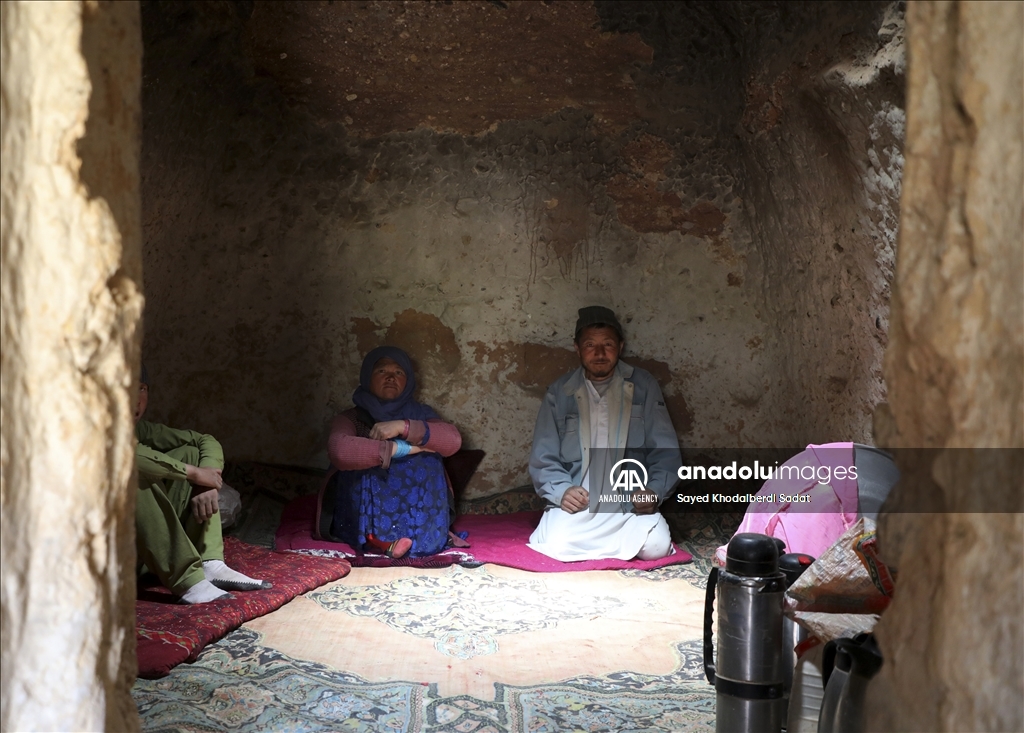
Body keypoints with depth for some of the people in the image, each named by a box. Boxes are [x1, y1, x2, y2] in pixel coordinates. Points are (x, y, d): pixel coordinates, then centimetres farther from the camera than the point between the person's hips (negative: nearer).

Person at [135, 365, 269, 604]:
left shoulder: (141, 429, 9)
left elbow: (207, 441, 7)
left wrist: (207, 484, -13)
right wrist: (193, 473, -26)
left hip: (149, 531, 7)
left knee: (191, 453, 0)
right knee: (133, 475, -31)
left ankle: (210, 564, -13)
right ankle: (186, 579, -36)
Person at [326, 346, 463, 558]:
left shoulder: (420, 414, 10)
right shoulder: (351, 419, 3)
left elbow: (453, 440, -11)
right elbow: (339, 451, -22)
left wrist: (403, 427, -22)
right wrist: (400, 448, -22)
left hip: (418, 519, 2)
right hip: (367, 515, -2)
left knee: (425, 462, -23)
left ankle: (380, 540, -30)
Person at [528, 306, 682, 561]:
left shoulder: (644, 387, 7)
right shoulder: (559, 393, 7)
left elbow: (665, 451, 6)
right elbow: (543, 458, 6)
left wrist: (654, 491, -12)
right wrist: (562, 490, -13)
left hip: (630, 504, 1)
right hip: (576, 504, -1)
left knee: (655, 546, -27)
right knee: (556, 546, -29)